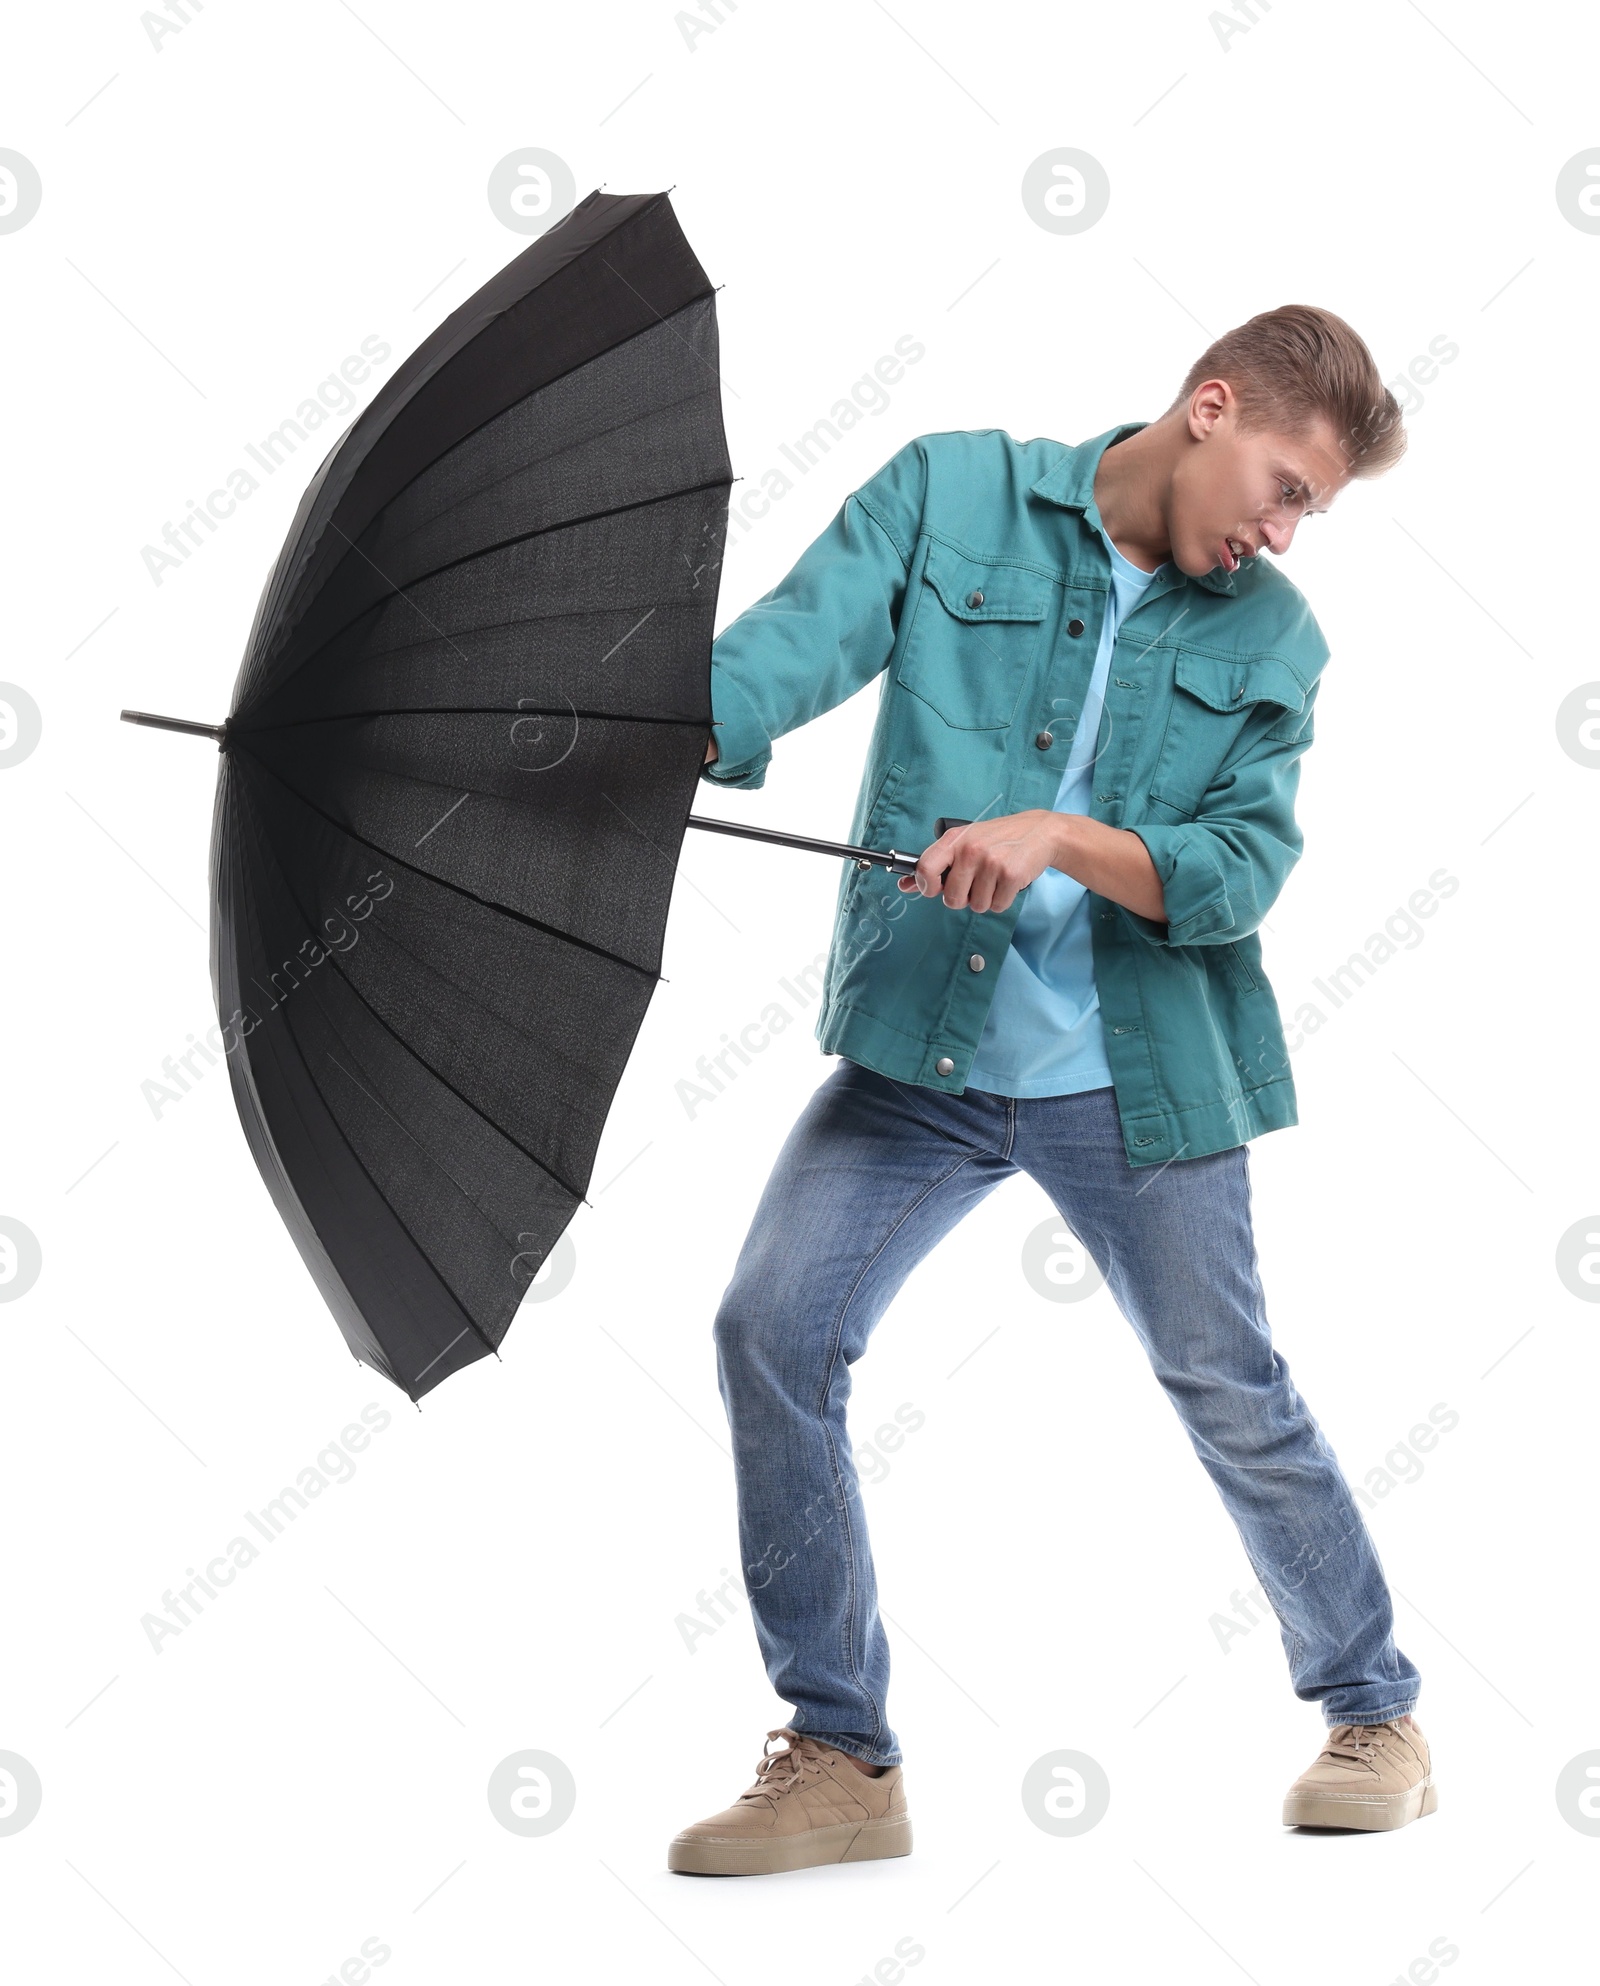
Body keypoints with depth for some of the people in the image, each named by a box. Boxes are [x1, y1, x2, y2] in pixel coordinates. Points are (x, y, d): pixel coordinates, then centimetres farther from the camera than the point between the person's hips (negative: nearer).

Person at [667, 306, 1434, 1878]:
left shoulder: (1271, 643, 3)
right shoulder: (948, 493, 0)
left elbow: (1241, 873, -7)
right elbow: (801, 638, -15)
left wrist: (1066, 837, -25)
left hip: (1136, 1078, 0)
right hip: (913, 1052, 1)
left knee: (1231, 1393, 7)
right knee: (772, 1336, -7)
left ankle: (1373, 1710, 30)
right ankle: (840, 1760, 7)